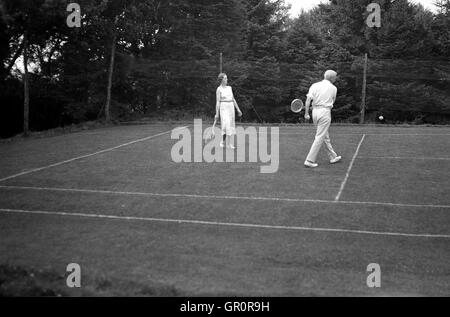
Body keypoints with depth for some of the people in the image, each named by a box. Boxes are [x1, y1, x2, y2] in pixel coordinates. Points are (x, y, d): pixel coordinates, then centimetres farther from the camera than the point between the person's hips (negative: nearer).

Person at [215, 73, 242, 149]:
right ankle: (223, 142, -3)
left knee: (231, 125, 3)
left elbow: (233, 99, 15)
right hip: (223, 108, -6)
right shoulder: (219, 89, -5)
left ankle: (230, 143, 7)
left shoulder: (229, 88, 12)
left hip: (231, 107, 6)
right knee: (226, 125, -16)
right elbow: (218, 102, -8)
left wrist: (238, 109, 12)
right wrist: (217, 113, -10)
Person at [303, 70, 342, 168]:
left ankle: (333, 157, 27)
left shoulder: (315, 85, 6)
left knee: (325, 136, 16)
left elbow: (308, 99, -4)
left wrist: (306, 113, -3)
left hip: (315, 111, 5)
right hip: (325, 112, -5)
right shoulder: (333, 88, 2)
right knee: (320, 137, -3)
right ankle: (310, 160, -6)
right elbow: (332, 102, 8)